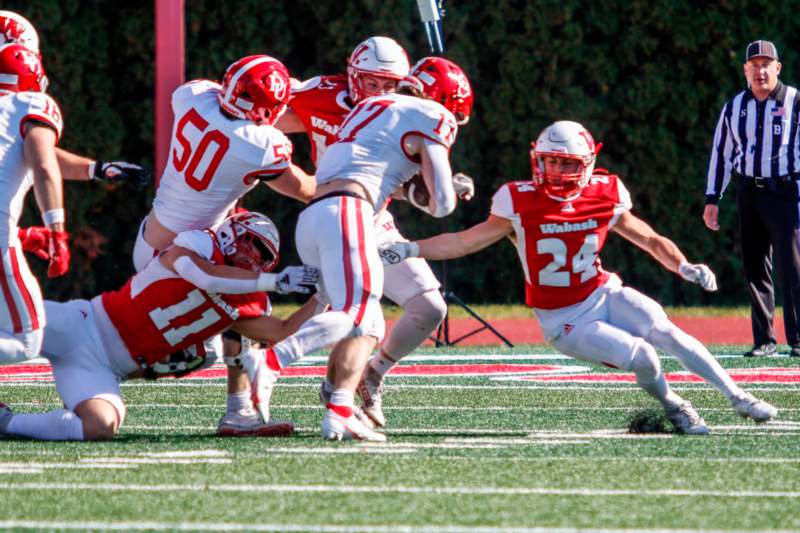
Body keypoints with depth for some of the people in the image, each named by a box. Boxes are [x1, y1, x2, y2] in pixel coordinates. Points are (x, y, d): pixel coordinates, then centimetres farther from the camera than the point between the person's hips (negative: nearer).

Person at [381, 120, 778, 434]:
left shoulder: (605, 198, -5)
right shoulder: (521, 205, -13)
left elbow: (651, 241, 7)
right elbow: (466, 242, -9)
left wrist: (684, 266, -11)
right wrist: (409, 249, -20)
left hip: (604, 295, 2)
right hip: (565, 322, -2)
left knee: (664, 332, -23)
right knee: (641, 357, -22)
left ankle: (738, 398, -12)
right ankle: (673, 408, 7)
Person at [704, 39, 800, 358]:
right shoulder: (734, 108, 11)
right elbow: (720, 152, 15)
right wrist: (712, 198, 11)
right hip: (748, 194, 4)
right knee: (755, 269, 6)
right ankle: (763, 340, 12)